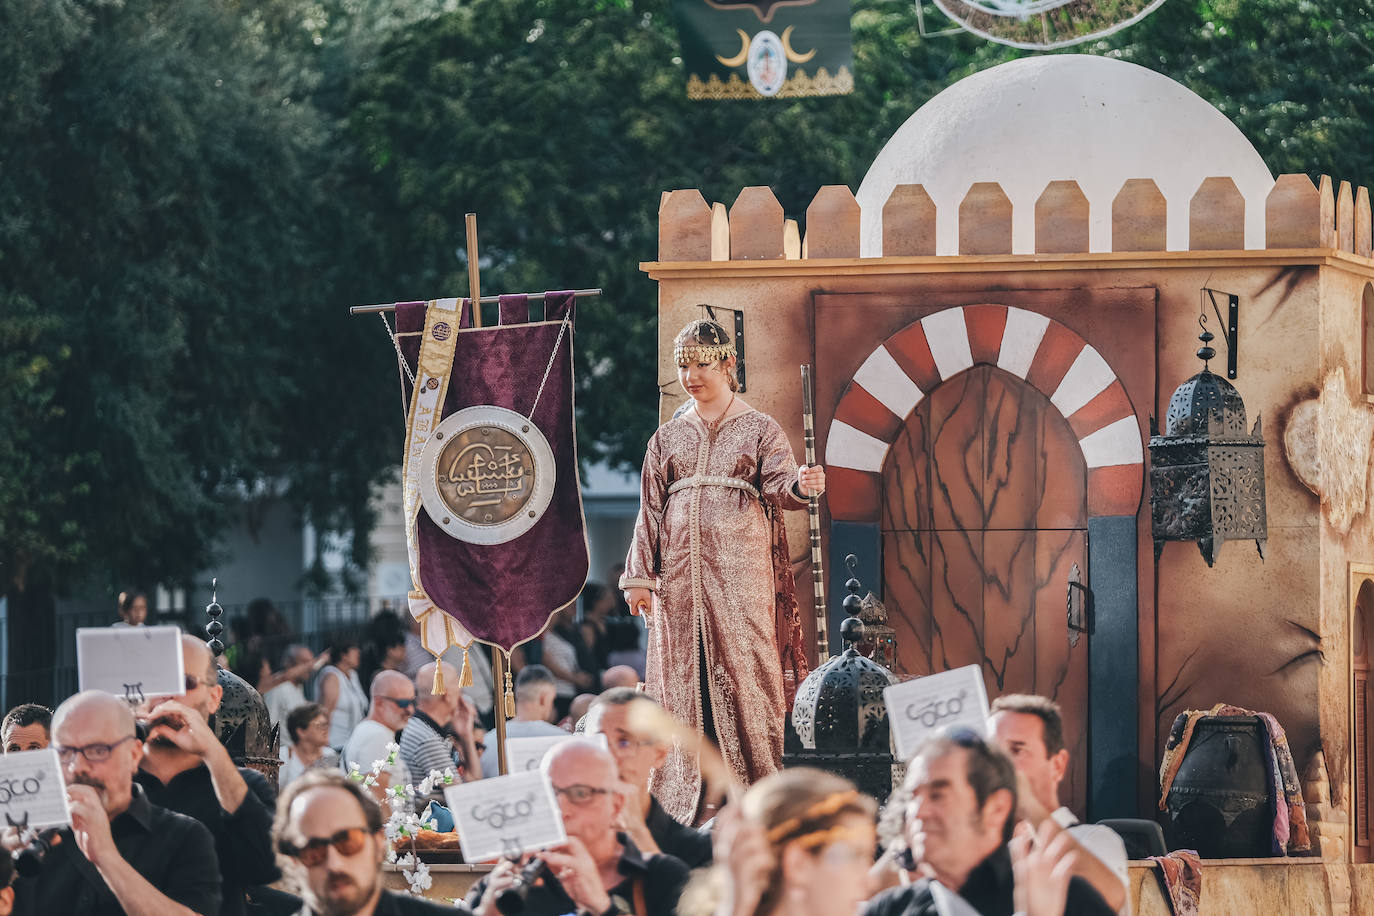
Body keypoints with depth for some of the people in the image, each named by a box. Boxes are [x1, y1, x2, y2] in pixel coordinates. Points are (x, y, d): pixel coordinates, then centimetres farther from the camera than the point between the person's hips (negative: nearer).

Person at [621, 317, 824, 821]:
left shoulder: (759, 429, 7)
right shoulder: (668, 437, 16)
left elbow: (777, 485, -7)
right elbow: (650, 509, 15)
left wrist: (800, 485, -30)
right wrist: (639, 574, 6)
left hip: (740, 567, -3)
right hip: (680, 571, 3)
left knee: (742, 669, -9)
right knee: (682, 675, 0)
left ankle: (758, 791, -8)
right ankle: (686, 795, 2)